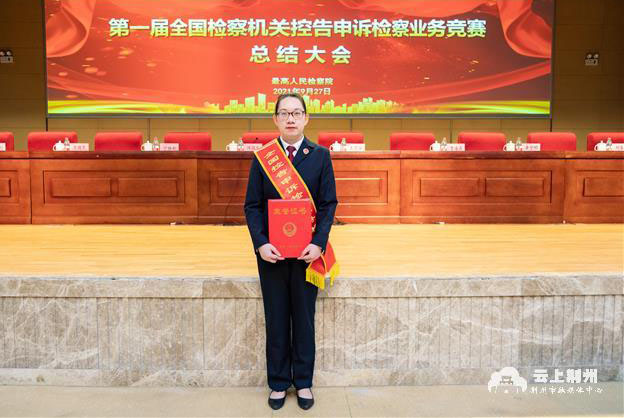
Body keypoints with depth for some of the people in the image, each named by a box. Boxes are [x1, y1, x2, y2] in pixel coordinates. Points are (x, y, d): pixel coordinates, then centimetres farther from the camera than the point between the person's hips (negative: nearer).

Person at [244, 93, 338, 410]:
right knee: (276, 320, 10)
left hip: (308, 251, 0)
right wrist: (260, 243, -13)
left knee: (304, 319, 10)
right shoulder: (262, 157, 3)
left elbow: (329, 203, -1)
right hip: (271, 251, 1)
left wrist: (318, 243, -13)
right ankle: (278, 383, 25)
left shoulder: (320, 156, 2)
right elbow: (252, 205, 1)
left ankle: (303, 382, 26)